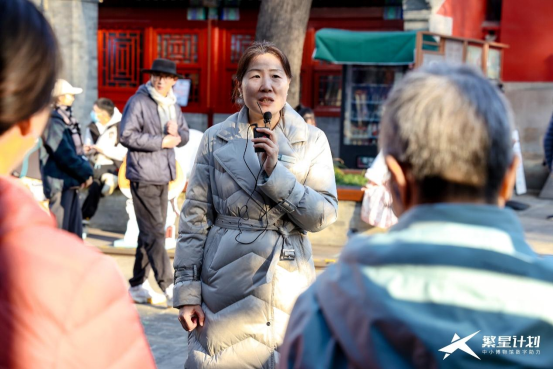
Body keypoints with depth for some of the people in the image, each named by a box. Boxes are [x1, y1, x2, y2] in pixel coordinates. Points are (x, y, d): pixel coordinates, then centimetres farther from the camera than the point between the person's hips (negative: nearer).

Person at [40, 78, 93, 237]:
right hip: (60, 182, -10)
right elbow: (65, 155, -20)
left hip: (70, 182, 10)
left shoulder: (67, 119, 14)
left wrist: (86, 170, 3)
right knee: (58, 228, -6)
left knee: (74, 229, 14)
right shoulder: (54, 122, -15)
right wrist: (85, 173, -11)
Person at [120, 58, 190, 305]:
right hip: (143, 176, -8)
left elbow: (185, 135, 20)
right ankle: (168, 287, -6)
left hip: (163, 176, 8)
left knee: (149, 232, 12)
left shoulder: (172, 105, 15)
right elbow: (127, 135, -15)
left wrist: (176, 134, -4)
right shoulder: (138, 102, -8)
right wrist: (161, 141, -16)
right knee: (154, 233, -8)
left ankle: (138, 286, 21)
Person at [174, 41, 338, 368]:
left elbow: (324, 216, -5)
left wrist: (275, 171, -16)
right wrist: (187, 291, -3)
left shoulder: (312, 141, 2)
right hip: (223, 287, 0)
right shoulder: (217, 139, 1)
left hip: (286, 285, 1)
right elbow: (194, 218, 1)